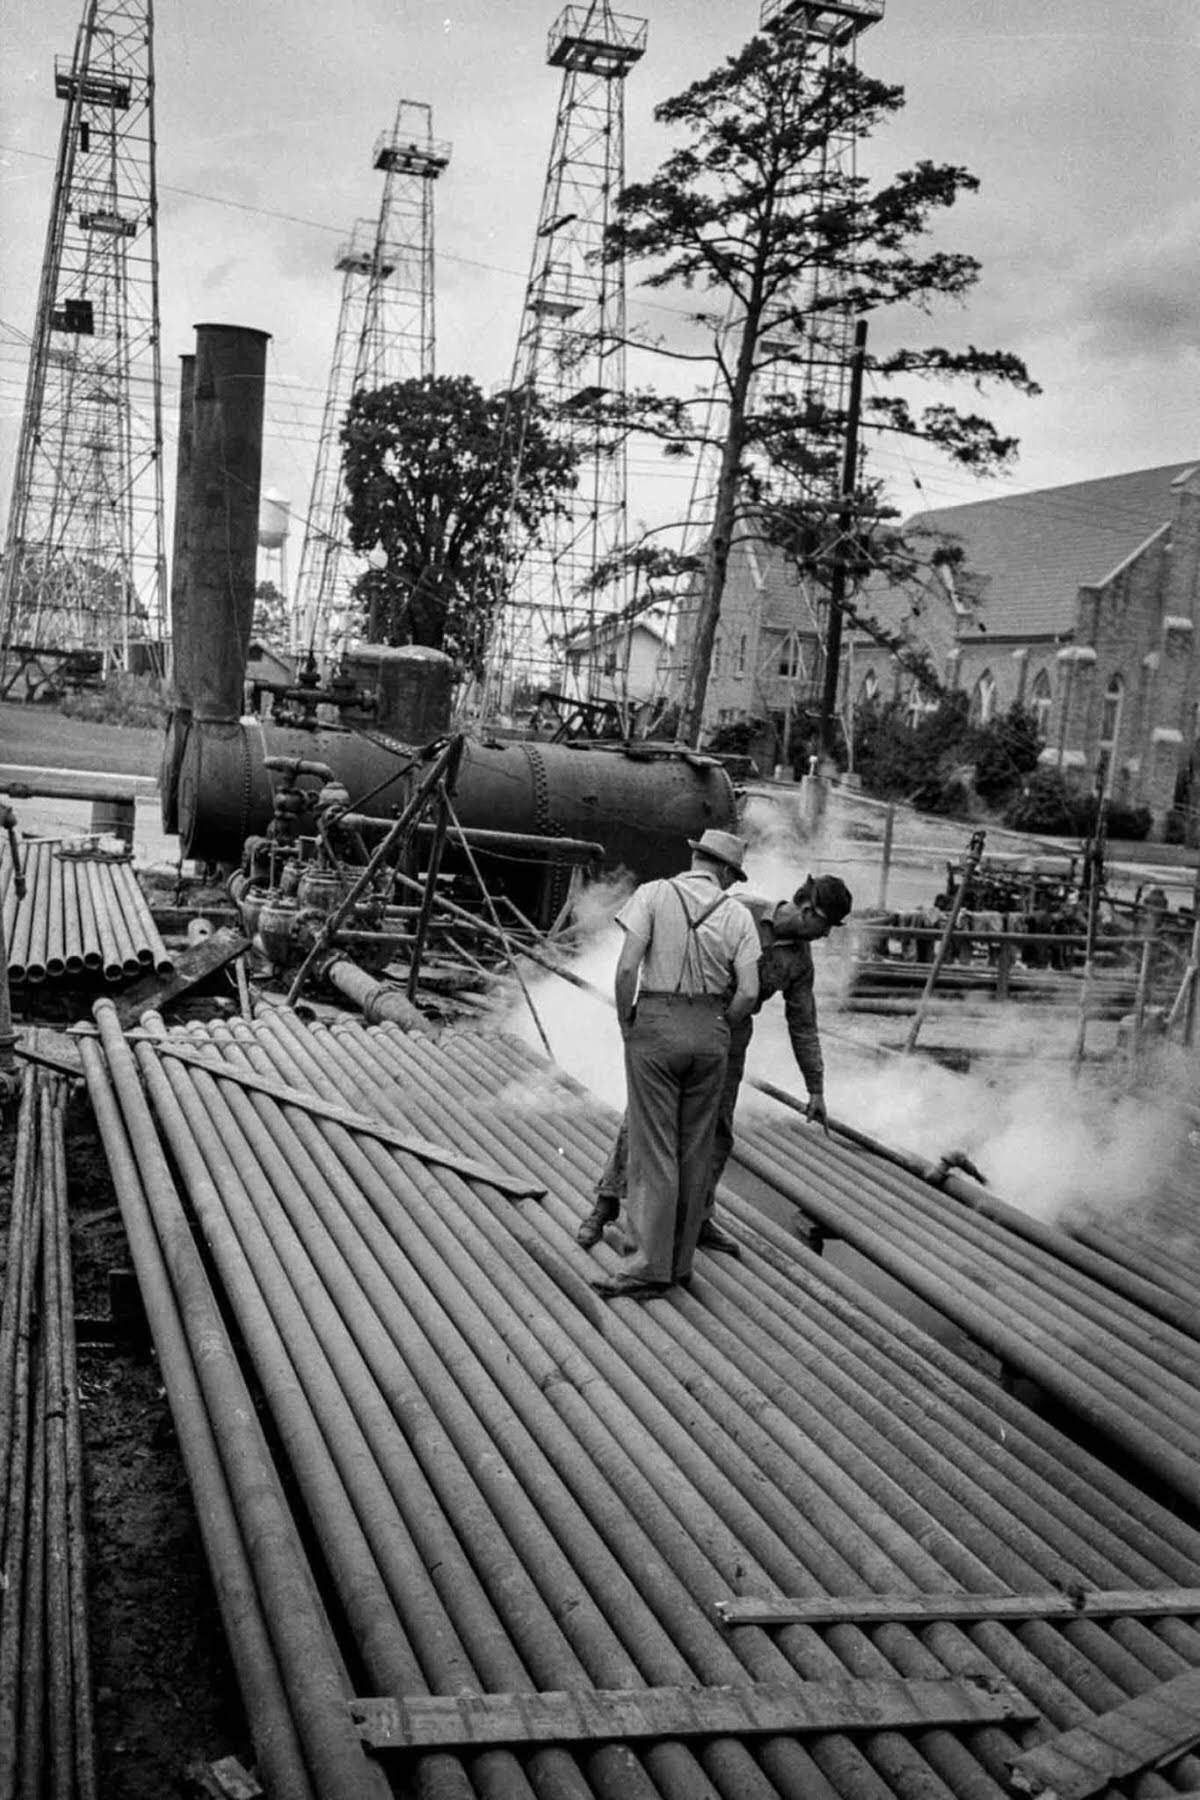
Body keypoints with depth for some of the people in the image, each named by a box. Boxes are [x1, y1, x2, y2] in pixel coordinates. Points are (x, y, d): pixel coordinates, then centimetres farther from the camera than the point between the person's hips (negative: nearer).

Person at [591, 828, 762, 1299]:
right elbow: (748, 992, -3)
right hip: (710, 1032, 3)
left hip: (656, 1027, -3)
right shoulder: (738, 916, 4)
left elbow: (627, 966, -12)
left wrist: (625, 1020, 1)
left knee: (653, 1150, 0)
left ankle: (649, 1266, 0)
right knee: (695, 1150, 11)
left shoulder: (653, 894, -2)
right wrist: (719, 1032, 13)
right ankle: (679, 1261, 19)